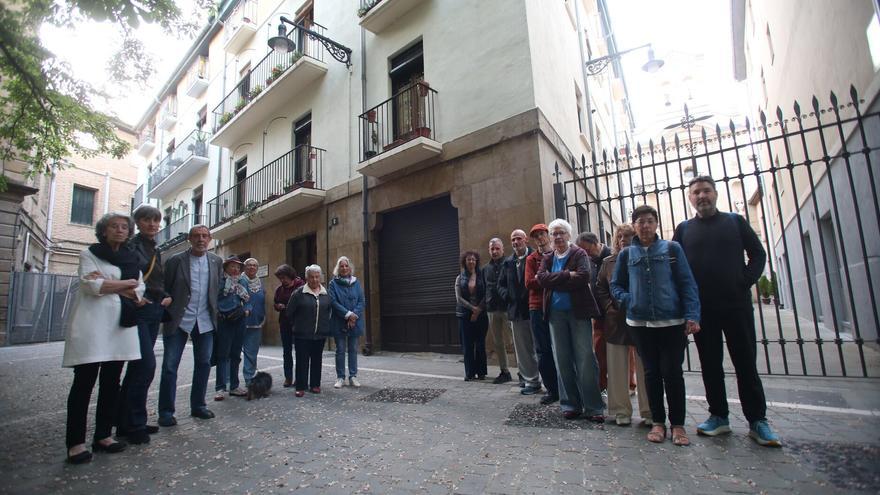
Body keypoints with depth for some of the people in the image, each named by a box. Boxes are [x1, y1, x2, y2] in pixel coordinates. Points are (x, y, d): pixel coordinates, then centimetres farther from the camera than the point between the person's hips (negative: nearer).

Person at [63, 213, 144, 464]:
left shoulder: (131, 258, 16)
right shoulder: (89, 254, 6)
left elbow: (139, 292, 6)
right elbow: (93, 286, -10)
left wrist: (107, 284, -7)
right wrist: (127, 283, -2)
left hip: (121, 324, 4)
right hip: (93, 324, -4)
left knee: (111, 382, 6)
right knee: (84, 382, -3)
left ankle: (103, 436, 15)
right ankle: (75, 443, 4)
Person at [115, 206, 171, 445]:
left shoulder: (156, 250, 17)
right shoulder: (130, 246, -5)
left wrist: (167, 297, 7)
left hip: (155, 311, 8)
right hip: (138, 310, -8)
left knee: (137, 366, 12)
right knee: (147, 364, -11)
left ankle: (126, 422, 22)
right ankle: (134, 424, 1)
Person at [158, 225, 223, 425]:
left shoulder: (216, 262, 4)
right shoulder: (175, 261, -5)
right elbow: (164, 289, -1)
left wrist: (214, 312, 6)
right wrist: (165, 315, -3)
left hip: (205, 321, 3)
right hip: (178, 320, -3)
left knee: (203, 364, 9)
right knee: (170, 366, 2)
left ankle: (198, 406, 23)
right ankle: (166, 411, 15)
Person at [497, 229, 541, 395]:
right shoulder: (508, 262, 12)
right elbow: (501, 285, 16)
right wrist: (508, 297, 0)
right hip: (516, 311, 5)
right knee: (523, 350, 11)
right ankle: (531, 381, 23)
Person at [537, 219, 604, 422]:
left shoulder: (579, 254, 1)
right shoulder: (547, 258, 12)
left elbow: (583, 276, -17)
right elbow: (542, 278, -6)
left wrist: (554, 280, -12)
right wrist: (567, 275, -14)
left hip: (578, 312, -3)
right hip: (555, 314, 4)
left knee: (585, 359, -2)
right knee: (563, 360, 8)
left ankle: (594, 407, 10)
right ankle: (571, 405, 20)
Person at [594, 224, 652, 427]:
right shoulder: (608, 262, 10)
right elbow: (600, 288, 9)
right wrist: (609, 307, -3)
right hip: (616, 322, 2)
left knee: (645, 368, 5)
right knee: (618, 368, 6)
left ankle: (649, 411, 18)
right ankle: (621, 411, 17)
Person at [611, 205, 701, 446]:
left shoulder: (672, 248, 2)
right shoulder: (626, 254, 7)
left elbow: (687, 283, -2)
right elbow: (615, 285, 13)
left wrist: (692, 315, -10)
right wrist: (628, 301, -5)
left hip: (672, 322, -2)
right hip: (641, 323, 2)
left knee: (672, 373, 2)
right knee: (652, 373, 10)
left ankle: (677, 424, 19)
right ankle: (658, 422, 23)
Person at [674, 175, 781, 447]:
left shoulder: (735, 221, 8)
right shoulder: (684, 229, 8)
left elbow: (758, 254, 7)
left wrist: (746, 282, -6)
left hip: (736, 304, 0)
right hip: (702, 308, 1)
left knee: (746, 363, 4)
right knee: (710, 364, 7)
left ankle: (757, 420, 16)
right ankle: (718, 416, 18)